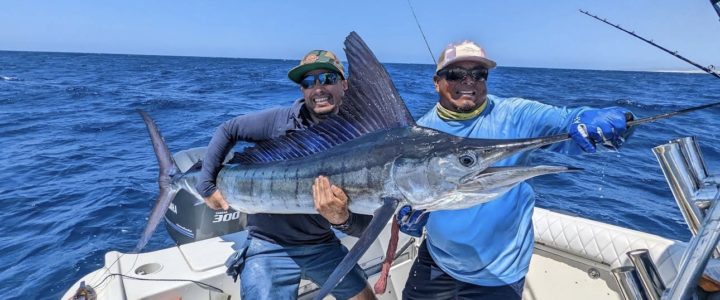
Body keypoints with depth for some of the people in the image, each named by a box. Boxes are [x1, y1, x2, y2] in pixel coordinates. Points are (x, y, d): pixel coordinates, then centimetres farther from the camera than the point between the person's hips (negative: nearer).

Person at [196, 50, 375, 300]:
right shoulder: (280, 120, -13)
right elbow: (227, 131, 1)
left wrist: (342, 219, -35)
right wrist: (207, 185, -3)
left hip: (323, 246, 3)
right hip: (269, 248, -2)